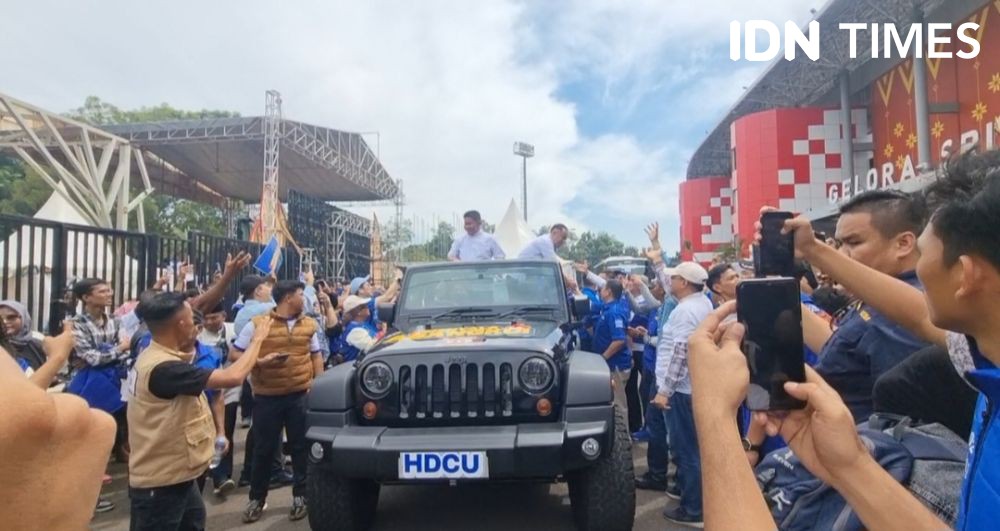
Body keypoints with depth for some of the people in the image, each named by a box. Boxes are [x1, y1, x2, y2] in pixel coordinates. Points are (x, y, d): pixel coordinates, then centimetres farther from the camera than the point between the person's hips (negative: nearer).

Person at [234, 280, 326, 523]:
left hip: (301, 395, 3)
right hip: (267, 396, -2)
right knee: (263, 449, 9)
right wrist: (260, 361, -18)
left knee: (301, 448, 9)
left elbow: (316, 356, 14)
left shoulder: (310, 324, 6)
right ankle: (257, 499, 25)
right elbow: (235, 353, -3)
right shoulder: (257, 323, -5)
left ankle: (300, 496, 23)